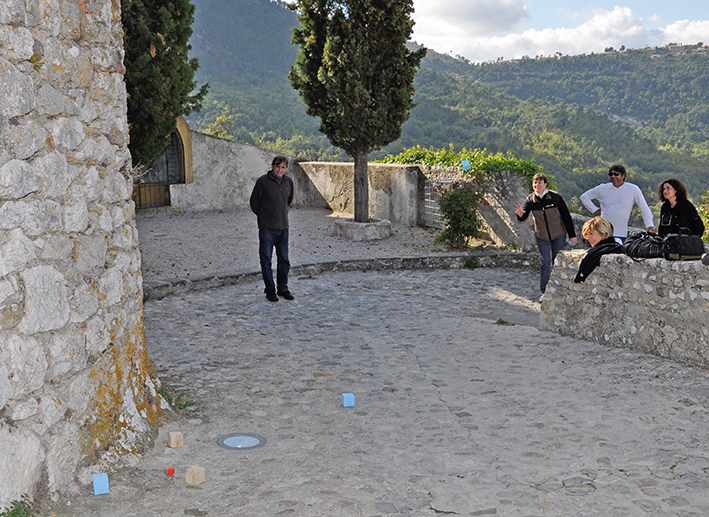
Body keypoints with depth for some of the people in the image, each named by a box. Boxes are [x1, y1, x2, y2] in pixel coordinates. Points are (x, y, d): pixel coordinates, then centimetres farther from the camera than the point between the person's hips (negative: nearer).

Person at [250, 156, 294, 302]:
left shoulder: (289, 182, 6)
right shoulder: (263, 181, -8)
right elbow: (254, 201, 0)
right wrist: (262, 216, 8)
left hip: (283, 227, 4)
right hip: (267, 228, -4)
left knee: (284, 259, 8)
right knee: (266, 260, 1)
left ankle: (283, 289, 19)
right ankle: (270, 290, 10)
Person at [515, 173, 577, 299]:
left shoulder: (555, 198, -14)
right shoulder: (530, 200, -9)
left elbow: (566, 217, -6)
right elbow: (523, 217, -19)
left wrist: (572, 235, -4)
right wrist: (520, 214, -44)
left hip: (559, 236, -1)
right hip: (542, 237, 1)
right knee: (546, 264, 1)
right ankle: (545, 291, 13)